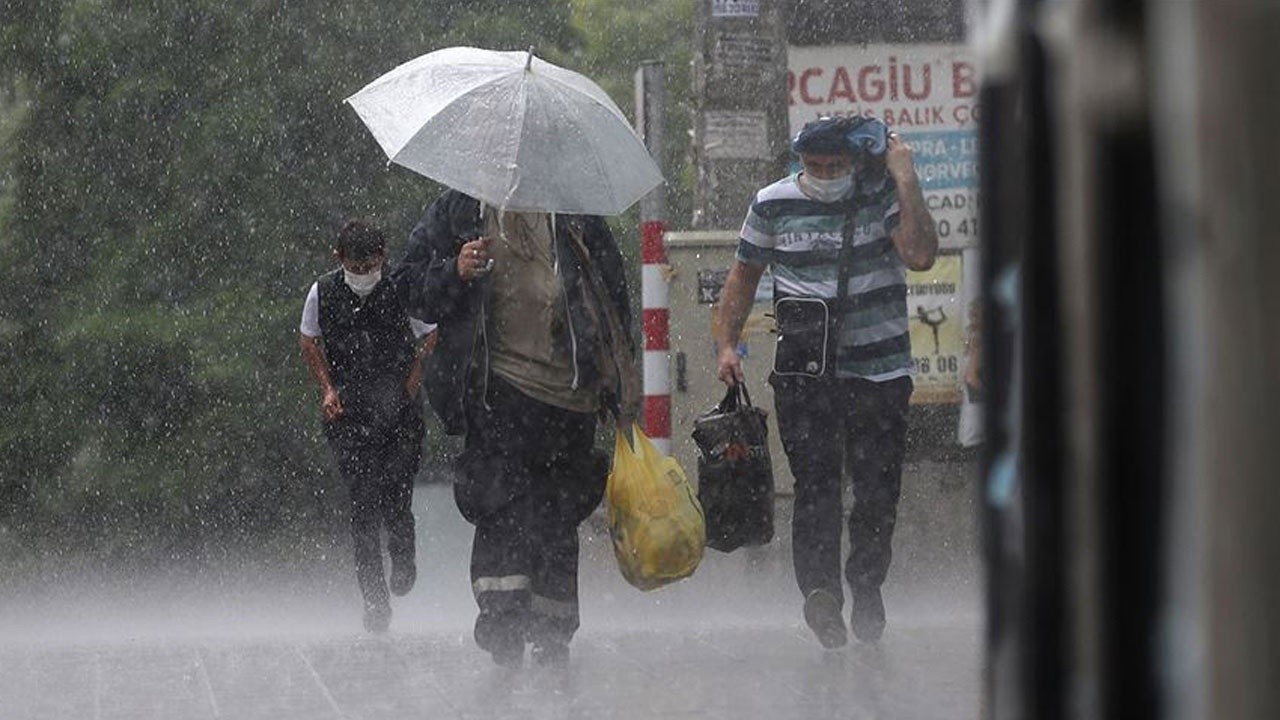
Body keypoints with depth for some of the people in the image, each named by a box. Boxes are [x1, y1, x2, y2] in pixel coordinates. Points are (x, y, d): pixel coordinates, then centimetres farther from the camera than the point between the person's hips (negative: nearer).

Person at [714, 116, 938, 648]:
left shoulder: (884, 196, 0)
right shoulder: (774, 205, 6)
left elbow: (920, 256, -16)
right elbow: (745, 274, 18)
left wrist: (906, 180, -15)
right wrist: (726, 343, 9)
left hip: (880, 370, 0)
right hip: (803, 373, 0)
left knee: (878, 486, 3)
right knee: (815, 482, -12)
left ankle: (866, 585, 22)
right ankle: (819, 592, -21)